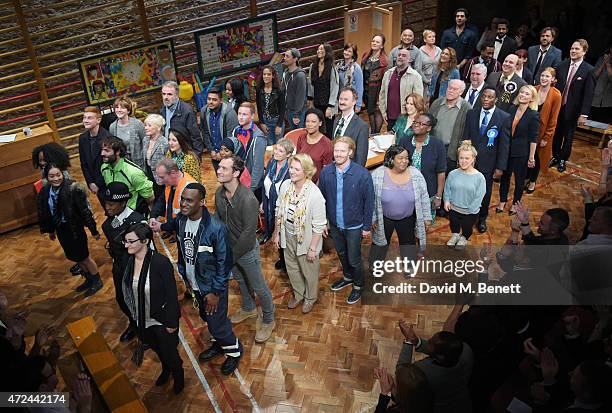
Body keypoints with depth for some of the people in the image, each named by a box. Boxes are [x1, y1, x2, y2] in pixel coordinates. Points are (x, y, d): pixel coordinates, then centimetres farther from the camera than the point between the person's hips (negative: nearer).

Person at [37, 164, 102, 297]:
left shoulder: (73, 188, -22)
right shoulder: (44, 193, -4)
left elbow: (85, 210, -19)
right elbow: (44, 213, 10)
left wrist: (94, 230, -15)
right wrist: (51, 230, 19)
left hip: (75, 229, -6)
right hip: (61, 230, 6)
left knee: (84, 257, 8)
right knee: (74, 257, 20)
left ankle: (97, 281, 29)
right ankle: (88, 279, 40)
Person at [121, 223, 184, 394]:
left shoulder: (161, 262, -31)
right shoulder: (129, 261, -12)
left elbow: (172, 294, -22)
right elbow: (128, 289, 4)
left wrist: (172, 322, -16)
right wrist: (134, 315, 12)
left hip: (162, 320, -5)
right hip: (143, 319, 6)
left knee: (169, 351, 16)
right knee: (156, 348, 29)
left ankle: (178, 375, 48)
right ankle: (165, 370, 59)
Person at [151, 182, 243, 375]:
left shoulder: (216, 227, -29)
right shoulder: (180, 220, -10)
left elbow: (224, 262, -21)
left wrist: (216, 292, -17)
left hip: (211, 286, -6)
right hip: (193, 283, 6)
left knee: (216, 322, 7)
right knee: (206, 316, 25)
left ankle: (234, 349, 35)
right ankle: (220, 343, 51)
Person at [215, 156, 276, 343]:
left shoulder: (248, 199, -31)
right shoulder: (219, 193, -9)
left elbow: (248, 233, -27)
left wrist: (233, 254, -19)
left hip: (247, 250, -7)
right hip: (228, 248, 7)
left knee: (259, 287, 12)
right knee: (241, 281, 29)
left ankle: (268, 320, 35)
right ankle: (249, 309, 54)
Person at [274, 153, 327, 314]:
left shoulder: (315, 194, -28)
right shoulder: (285, 185, -12)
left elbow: (319, 225, -21)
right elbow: (279, 211, 2)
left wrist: (313, 248, -17)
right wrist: (277, 233, 7)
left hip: (306, 239, -5)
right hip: (288, 236, 5)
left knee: (309, 271, 19)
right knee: (292, 268, 25)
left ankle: (310, 297, 47)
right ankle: (298, 294, 52)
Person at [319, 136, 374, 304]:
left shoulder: (362, 174, -22)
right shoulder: (326, 172, -12)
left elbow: (369, 202, -13)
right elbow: (322, 199, 0)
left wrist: (367, 226, -8)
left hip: (354, 226, -4)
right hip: (334, 224, 4)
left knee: (354, 259, 12)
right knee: (341, 253, 26)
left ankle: (358, 286, 38)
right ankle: (347, 277, 52)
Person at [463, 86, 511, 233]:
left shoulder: (504, 118, -9)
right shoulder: (471, 114, 0)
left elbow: (504, 144, -8)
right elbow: (465, 137, 3)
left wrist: (500, 167, -9)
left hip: (488, 163, -2)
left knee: (485, 191, 13)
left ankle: (482, 218, 34)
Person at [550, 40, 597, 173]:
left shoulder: (589, 70, -10)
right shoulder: (562, 65, -1)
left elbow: (589, 94, -11)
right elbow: (555, 85, 2)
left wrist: (584, 114, -14)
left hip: (572, 110, -3)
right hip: (557, 106, 3)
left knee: (568, 136, 11)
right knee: (556, 134, 14)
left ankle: (563, 160, 27)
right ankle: (555, 156, 32)